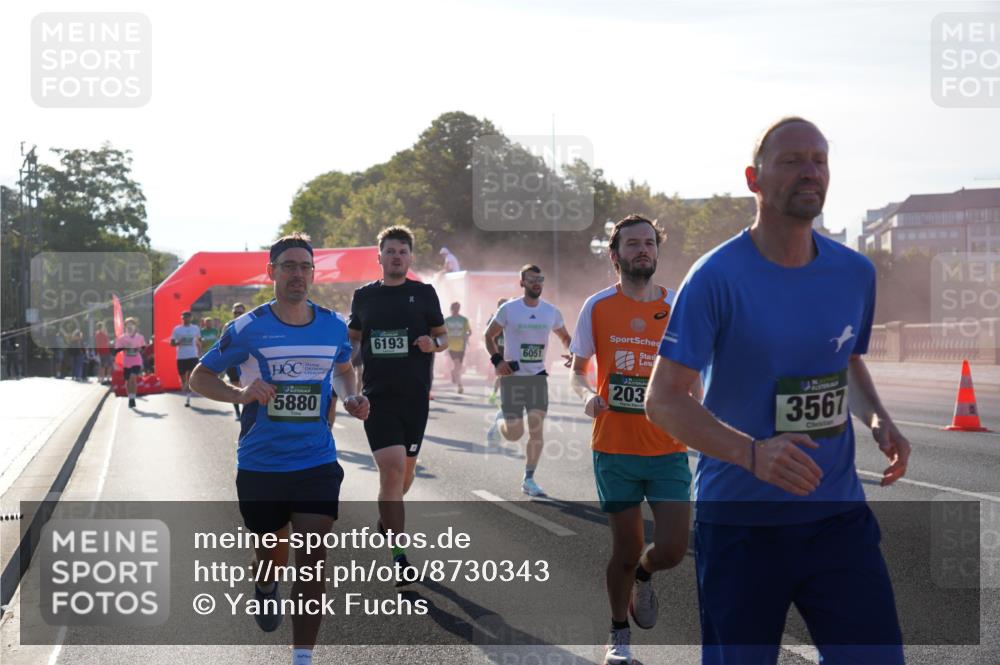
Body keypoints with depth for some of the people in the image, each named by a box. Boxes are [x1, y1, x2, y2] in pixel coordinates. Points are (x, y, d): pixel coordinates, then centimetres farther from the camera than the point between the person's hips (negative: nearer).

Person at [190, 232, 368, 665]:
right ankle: (266, 589, 53)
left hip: (317, 463, 1)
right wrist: (241, 394, -19)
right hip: (260, 466, -1)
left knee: (313, 556, -11)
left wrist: (349, 397, 1)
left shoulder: (333, 326, 1)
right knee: (271, 555, 15)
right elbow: (199, 377, 0)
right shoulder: (248, 329, -8)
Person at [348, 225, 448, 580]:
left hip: (415, 395, 1)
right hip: (377, 395, -1)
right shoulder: (364, 296, 6)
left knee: (405, 473, 12)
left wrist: (433, 343, -11)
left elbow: (443, 336, 10)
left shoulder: (424, 293, 4)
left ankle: (386, 520, 44)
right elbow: (354, 337, 19)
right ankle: (398, 555, -9)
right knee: (392, 469, -15)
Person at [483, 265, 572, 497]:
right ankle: (499, 422, 33)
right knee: (514, 433, -4)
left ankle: (529, 480, 6)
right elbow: (489, 336, 4)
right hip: (512, 376, -3)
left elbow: (565, 337, 19)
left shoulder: (551, 312, 4)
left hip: (538, 376, 3)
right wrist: (497, 360, -11)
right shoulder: (509, 309, -6)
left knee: (536, 429, -5)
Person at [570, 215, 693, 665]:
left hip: (668, 449, 1)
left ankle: (643, 576, 30)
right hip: (614, 448, -1)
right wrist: (588, 395, -12)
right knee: (626, 551, 4)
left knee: (672, 550, -8)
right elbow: (577, 370, 9)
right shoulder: (597, 307, 1)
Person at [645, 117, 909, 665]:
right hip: (738, 522, -4)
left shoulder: (855, 274, 5)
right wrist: (753, 453, -28)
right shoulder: (716, 277, -12)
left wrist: (877, 418, 1)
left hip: (838, 515, 4)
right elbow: (662, 400, -13)